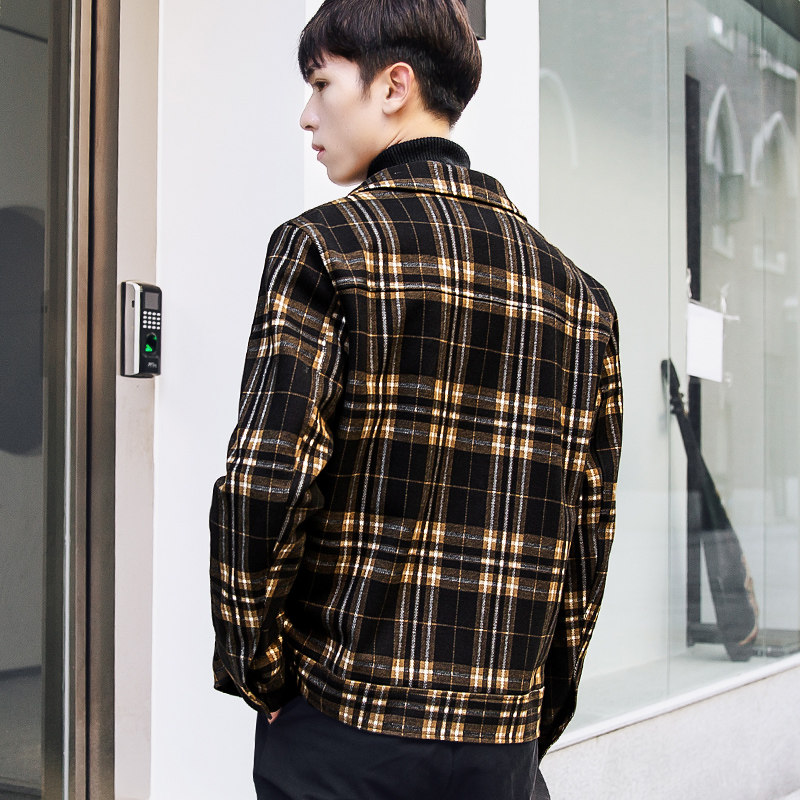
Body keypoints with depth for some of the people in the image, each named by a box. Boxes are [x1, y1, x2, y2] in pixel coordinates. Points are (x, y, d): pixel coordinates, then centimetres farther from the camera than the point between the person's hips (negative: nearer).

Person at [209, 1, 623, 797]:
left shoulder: (325, 244, -8)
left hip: (342, 731, -4)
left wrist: (254, 666, -2)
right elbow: (589, 522, 8)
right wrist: (538, 719, 16)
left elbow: (263, 483, -17)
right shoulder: (576, 289, 8)